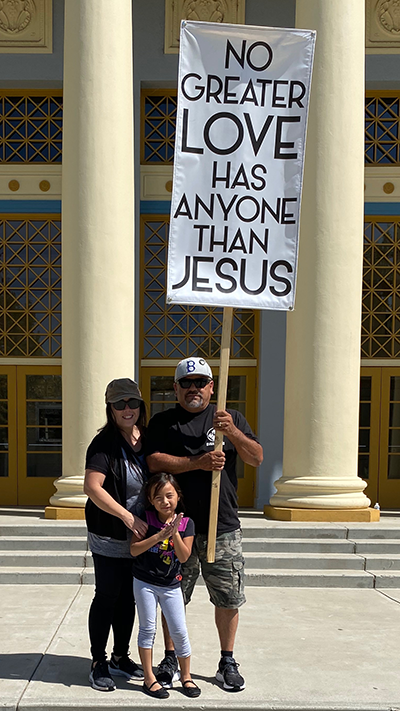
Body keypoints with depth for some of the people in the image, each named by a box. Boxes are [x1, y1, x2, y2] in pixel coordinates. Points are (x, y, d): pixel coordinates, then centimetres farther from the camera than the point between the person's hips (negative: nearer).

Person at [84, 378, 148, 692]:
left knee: (128, 598, 14)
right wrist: (127, 517, -28)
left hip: (139, 535, 6)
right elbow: (92, 487, -26)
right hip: (109, 537, -6)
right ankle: (98, 663, 16)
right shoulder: (104, 443, -16)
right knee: (107, 596, 2)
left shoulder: (147, 439, 3)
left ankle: (120, 658, 28)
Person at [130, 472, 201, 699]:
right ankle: (149, 678, 16)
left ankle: (186, 676, 21)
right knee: (148, 629, 5)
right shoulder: (146, 519, -7)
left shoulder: (186, 523, -4)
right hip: (145, 582, -1)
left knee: (179, 631, 4)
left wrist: (175, 532, -24)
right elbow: (134, 549, -13)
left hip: (171, 585, 1)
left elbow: (184, 556, -11)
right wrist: (158, 536, -23)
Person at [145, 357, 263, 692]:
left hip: (223, 528, 1)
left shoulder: (231, 418, 9)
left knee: (228, 600, 6)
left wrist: (232, 432, -17)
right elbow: (155, 462, -9)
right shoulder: (163, 422, 6)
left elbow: (257, 458, -1)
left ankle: (228, 662, 23)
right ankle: (171, 658, 26)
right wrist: (198, 462, -18)